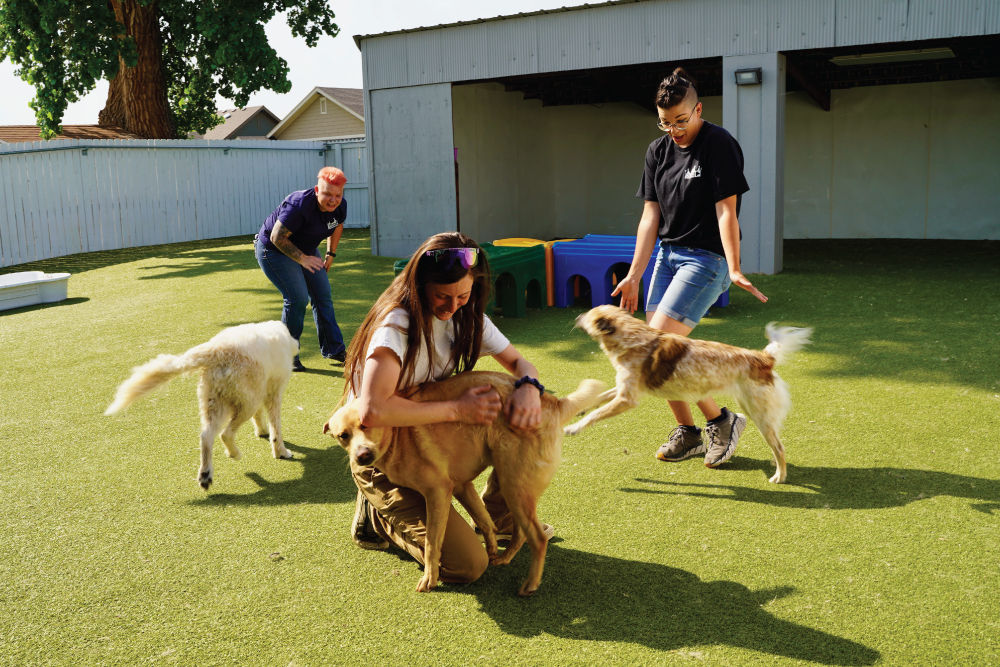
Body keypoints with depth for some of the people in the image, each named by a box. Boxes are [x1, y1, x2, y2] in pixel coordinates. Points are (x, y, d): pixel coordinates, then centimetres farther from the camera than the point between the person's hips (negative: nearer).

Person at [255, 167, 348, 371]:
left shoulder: (340, 206, -10)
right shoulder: (300, 205, -33)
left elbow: (337, 227, 14)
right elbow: (277, 237, -28)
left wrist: (330, 254, 11)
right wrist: (302, 259, -27)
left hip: (306, 250, 8)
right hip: (273, 250, -8)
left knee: (323, 295, 4)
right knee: (297, 298, -17)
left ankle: (334, 349, 15)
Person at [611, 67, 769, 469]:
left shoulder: (720, 145, -9)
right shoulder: (658, 150, 10)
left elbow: (726, 210, -14)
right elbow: (651, 214, 9)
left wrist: (734, 270, -22)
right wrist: (634, 274, 5)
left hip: (706, 258, -7)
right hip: (668, 254, 7)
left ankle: (721, 420, 0)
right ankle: (687, 433, 22)